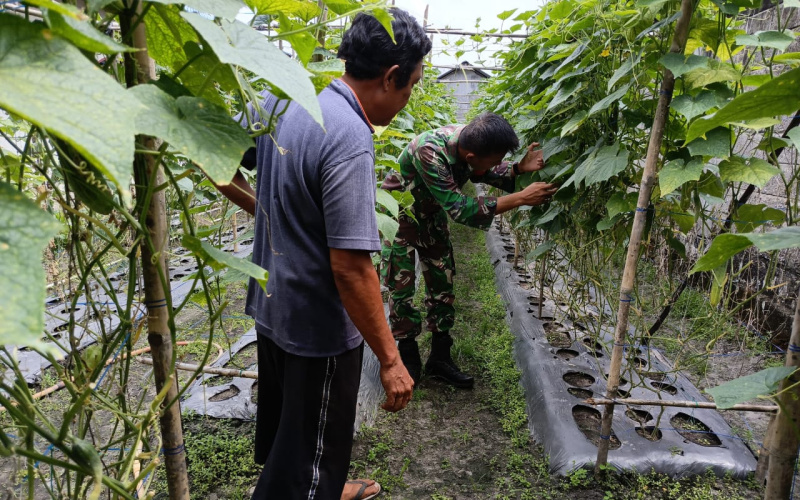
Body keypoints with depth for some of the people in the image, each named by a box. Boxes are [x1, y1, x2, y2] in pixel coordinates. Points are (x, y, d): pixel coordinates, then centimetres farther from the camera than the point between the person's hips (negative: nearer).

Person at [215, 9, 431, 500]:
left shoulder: (280, 98, -3)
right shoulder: (350, 141, -28)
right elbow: (350, 267, -29)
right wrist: (391, 360, -20)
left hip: (270, 306, 9)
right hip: (319, 328, -9)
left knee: (282, 421, 29)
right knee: (310, 454, 14)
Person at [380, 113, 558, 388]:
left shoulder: (470, 139, -21)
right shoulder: (429, 151, -40)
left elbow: (482, 173, 0)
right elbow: (459, 209, -39)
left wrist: (520, 168, -20)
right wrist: (521, 198, -39)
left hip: (430, 211, 6)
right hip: (398, 211, -6)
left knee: (442, 280, 6)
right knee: (401, 283, -6)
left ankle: (440, 358, 18)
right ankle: (409, 358, 11)